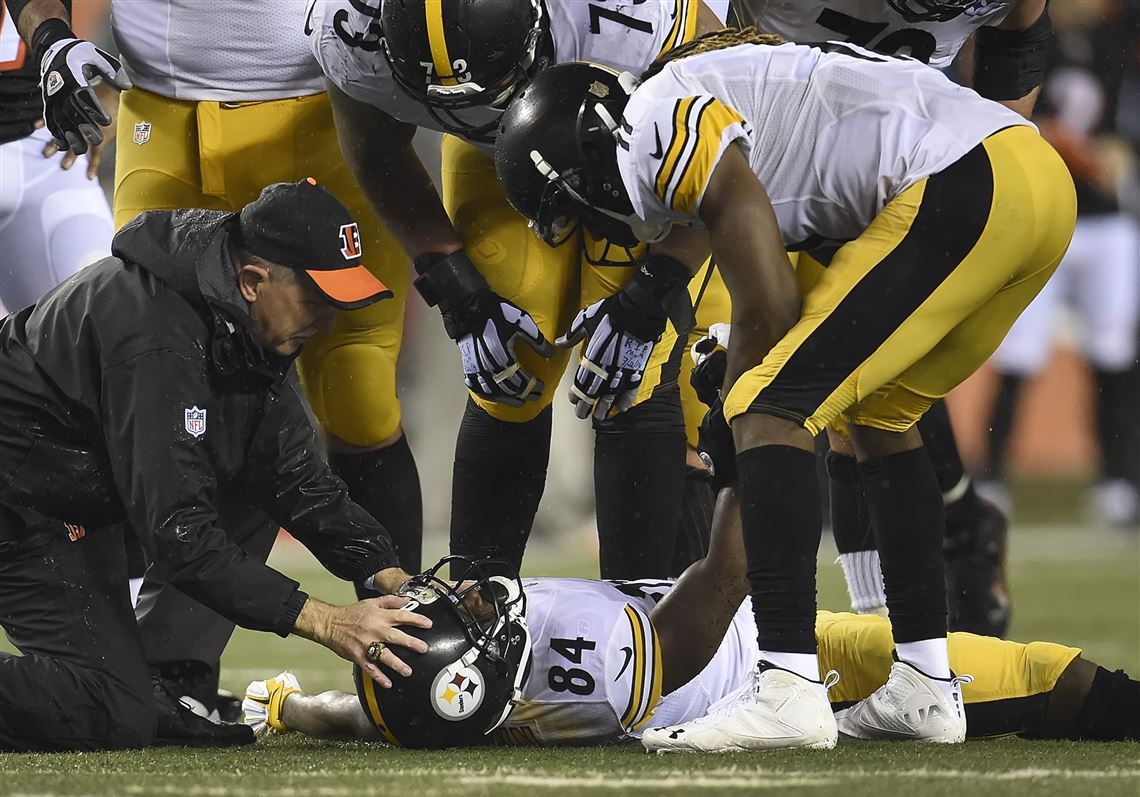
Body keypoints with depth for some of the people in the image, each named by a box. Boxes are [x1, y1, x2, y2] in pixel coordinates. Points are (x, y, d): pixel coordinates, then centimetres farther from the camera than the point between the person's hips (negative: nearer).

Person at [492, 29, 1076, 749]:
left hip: (963, 187, -10)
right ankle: (927, 684, 26)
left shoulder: (654, 125, -1)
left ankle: (789, 691, -17)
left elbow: (770, 315, -3)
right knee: (880, 415, 25)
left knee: (769, 412, -7)